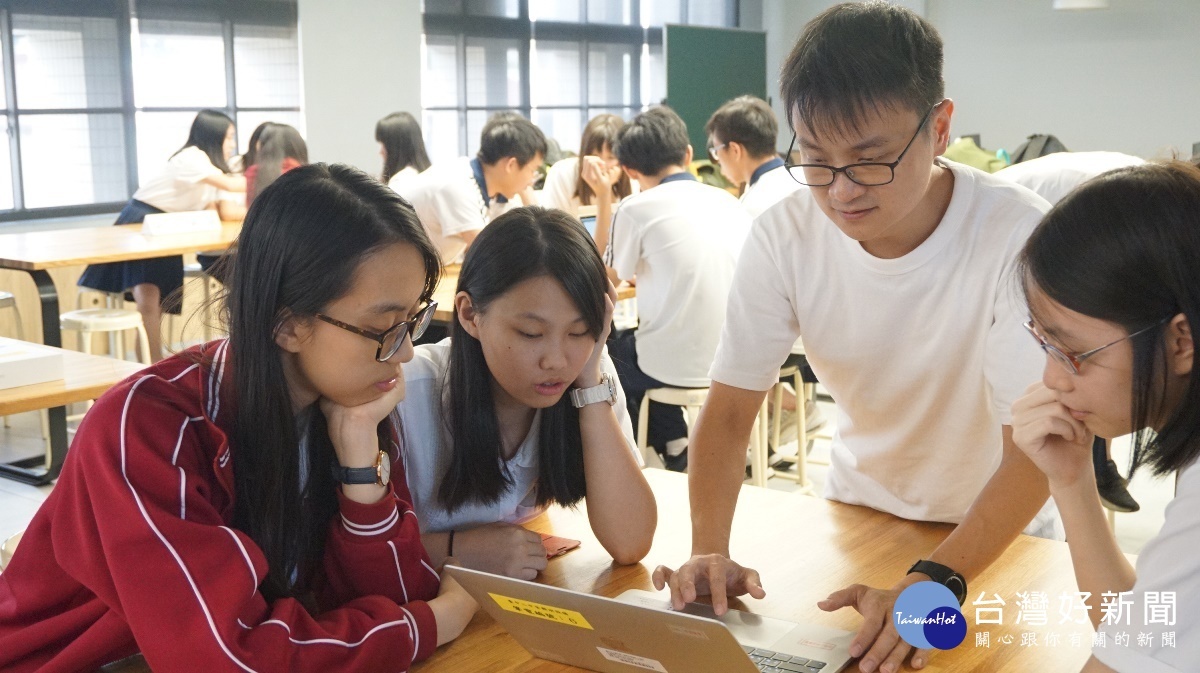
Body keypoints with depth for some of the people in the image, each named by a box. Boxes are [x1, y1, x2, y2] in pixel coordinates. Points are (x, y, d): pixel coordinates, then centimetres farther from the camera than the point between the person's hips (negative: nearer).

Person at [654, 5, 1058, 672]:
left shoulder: (1017, 235, -26)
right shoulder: (784, 236, -17)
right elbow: (731, 407, -14)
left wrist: (934, 582, -40)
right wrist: (709, 549, -31)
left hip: (1003, 530, -1)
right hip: (862, 510, 2)